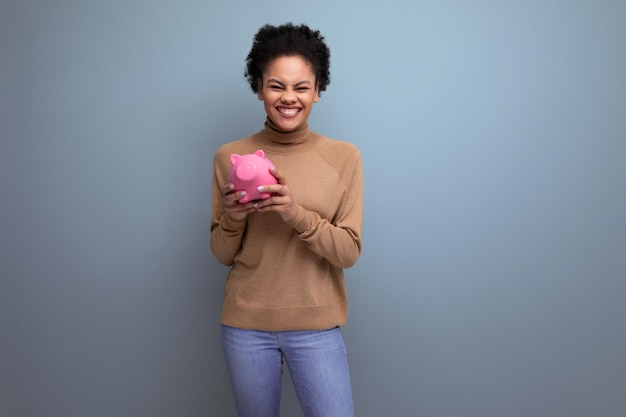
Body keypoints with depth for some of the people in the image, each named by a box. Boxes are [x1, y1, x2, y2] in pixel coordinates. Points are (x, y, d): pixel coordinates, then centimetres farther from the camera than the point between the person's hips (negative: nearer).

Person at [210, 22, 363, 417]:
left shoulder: (344, 156, -4)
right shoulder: (229, 157, -1)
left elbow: (349, 251, -7)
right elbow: (223, 254, 3)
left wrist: (297, 214, -23)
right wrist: (232, 219, -18)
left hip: (316, 326, -1)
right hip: (246, 325, 1)